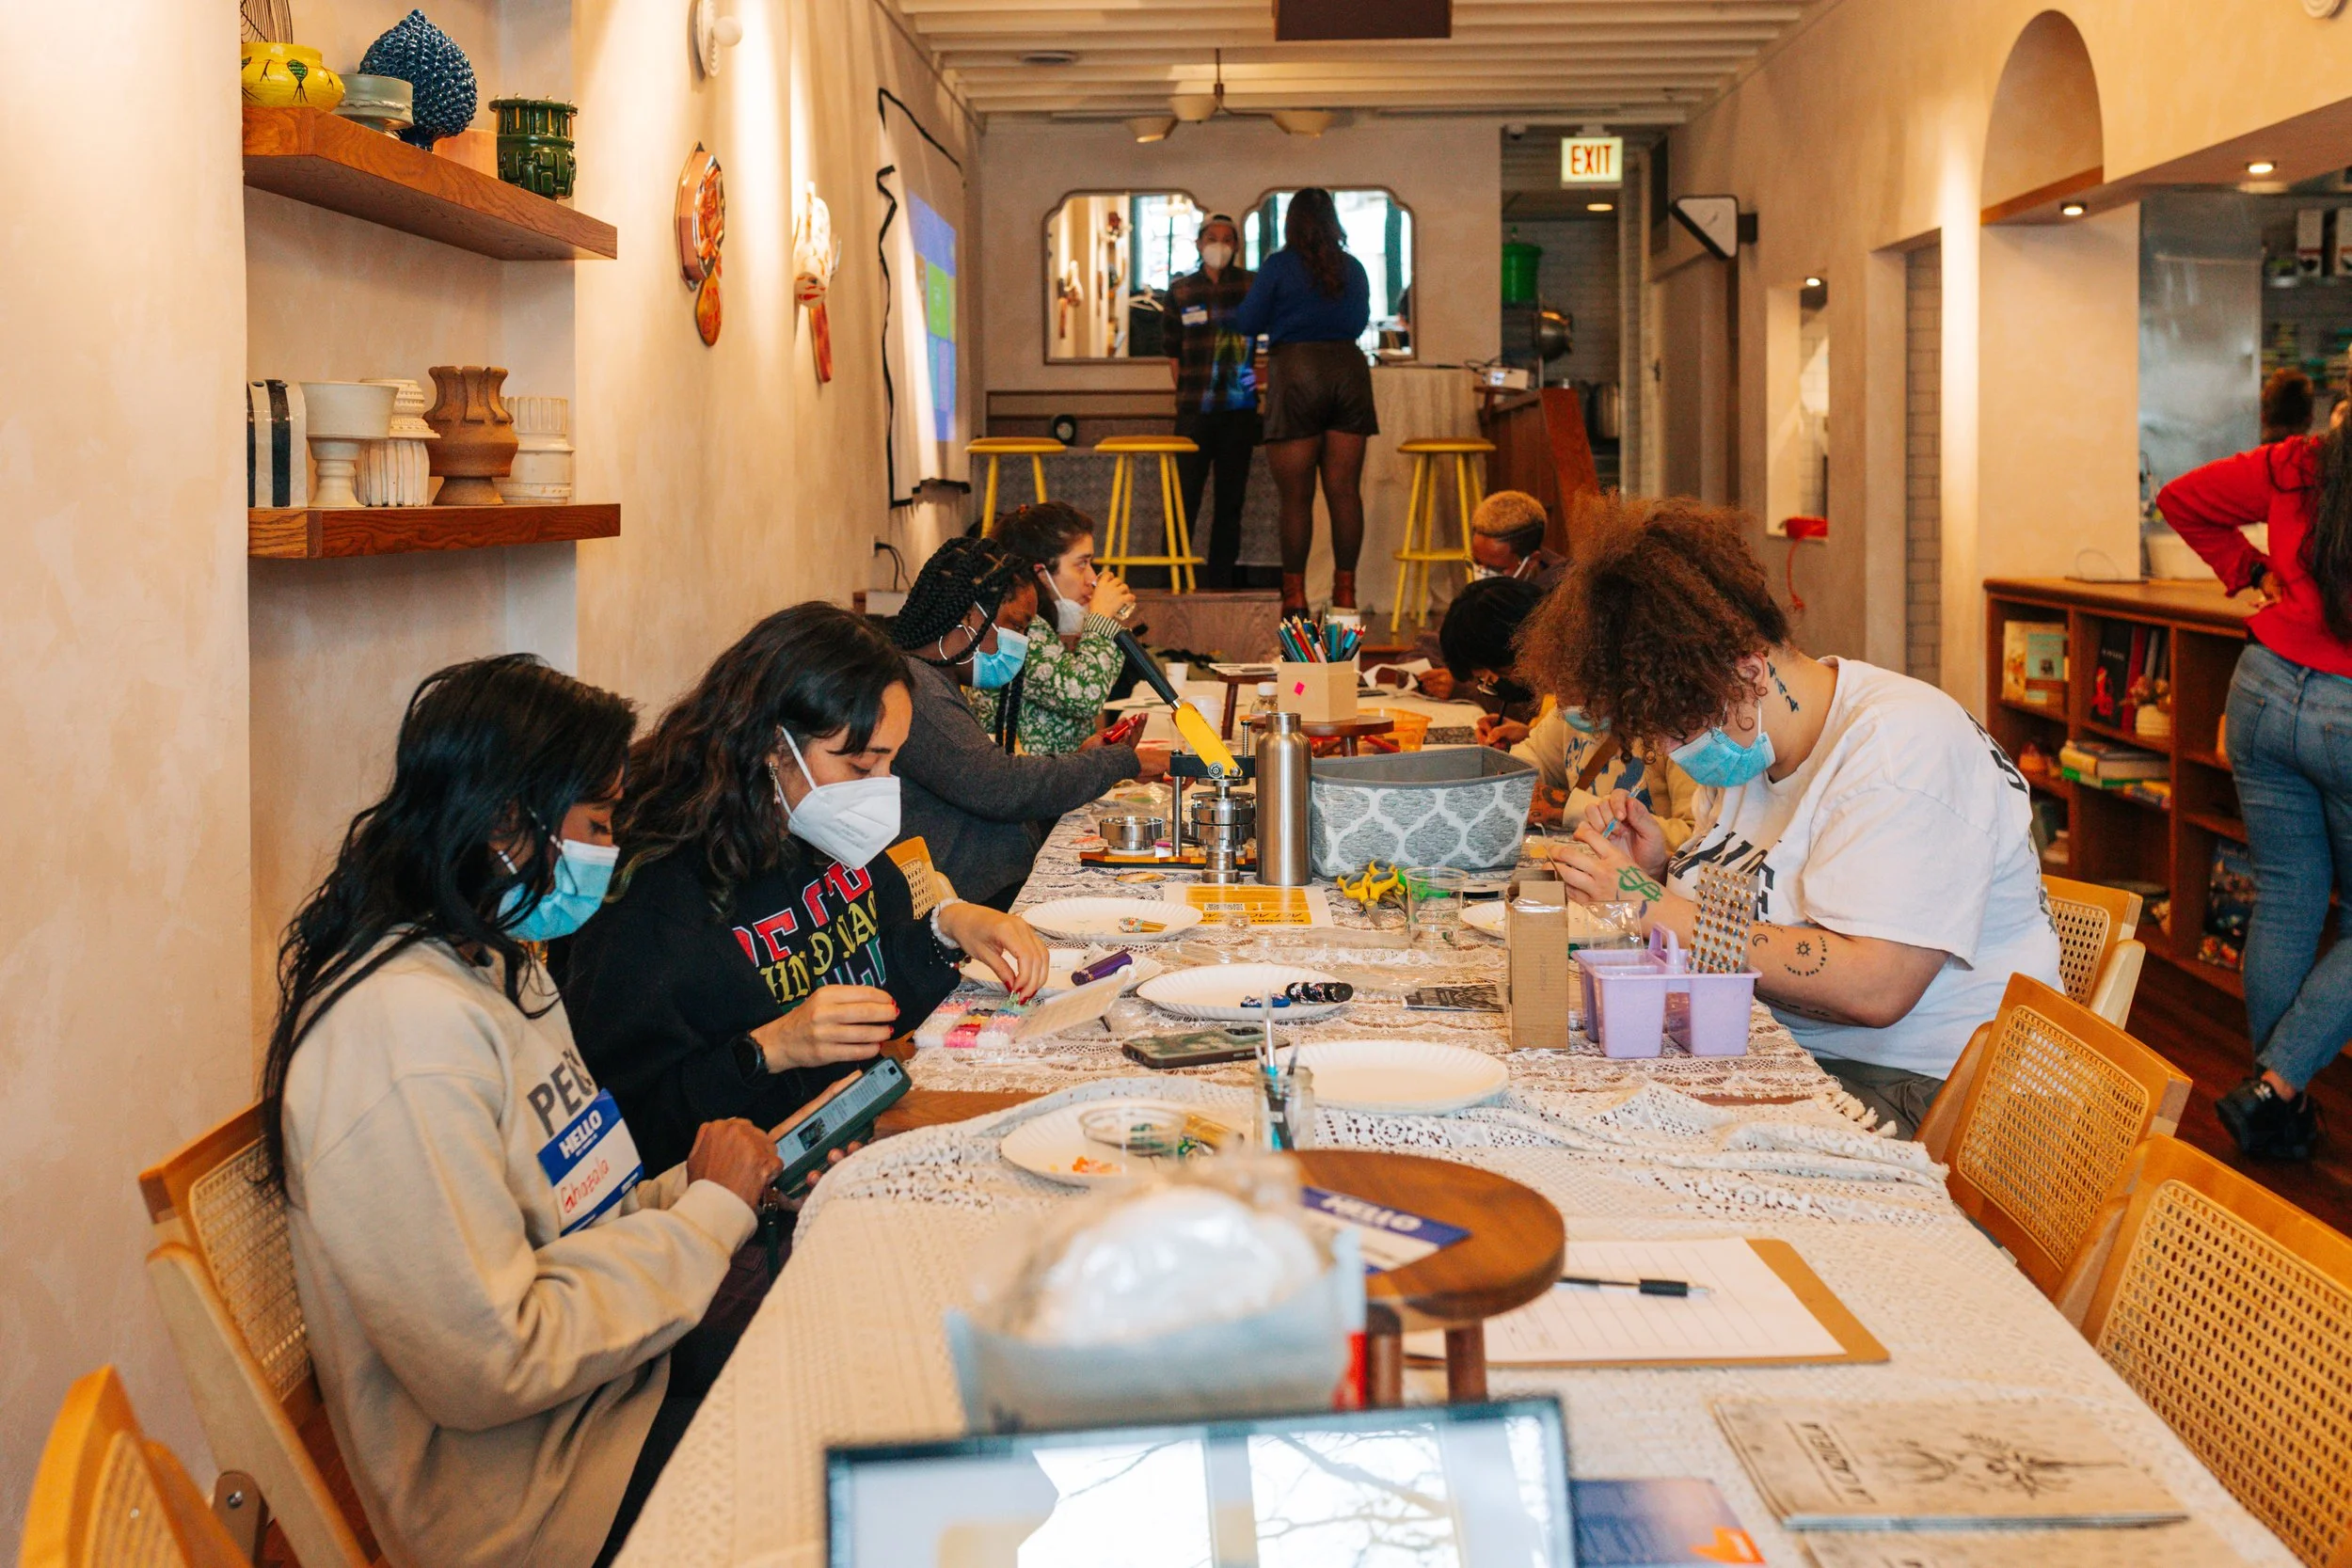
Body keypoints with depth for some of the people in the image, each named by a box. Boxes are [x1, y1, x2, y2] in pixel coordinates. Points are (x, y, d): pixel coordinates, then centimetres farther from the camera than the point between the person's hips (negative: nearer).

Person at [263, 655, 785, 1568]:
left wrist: (694, 1185, -5)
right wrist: (709, 1211, -18)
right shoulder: (407, 1031, -26)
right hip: (539, 1492, -9)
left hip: (609, 1371, 9)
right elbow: (493, 1368, -27)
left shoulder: (492, 971, 6)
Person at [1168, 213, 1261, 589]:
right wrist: (1183, 394, 7)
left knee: (1230, 501, 4)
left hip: (1238, 409, 0)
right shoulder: (1181, 290, 9)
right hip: (1194, 411, 0)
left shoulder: (1254, 285, 5)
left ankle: (1220, 583, 10)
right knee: (1183, 497, -5)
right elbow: (1174, 349, 13)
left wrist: (1256, 376, -2)